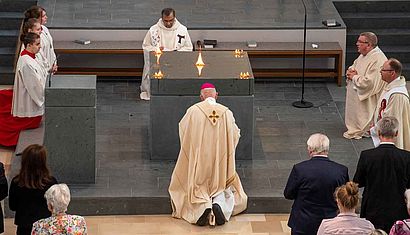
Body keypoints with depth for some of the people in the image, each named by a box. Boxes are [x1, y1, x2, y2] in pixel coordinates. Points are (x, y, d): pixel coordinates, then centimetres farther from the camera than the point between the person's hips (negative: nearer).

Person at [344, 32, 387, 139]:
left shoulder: (377, 60, -28)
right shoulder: (364, 54, 4)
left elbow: (368, 82, -33)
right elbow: (354, 66, 21)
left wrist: (354, 77, -18)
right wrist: (350, 71, -3)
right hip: (355, 94, 10)